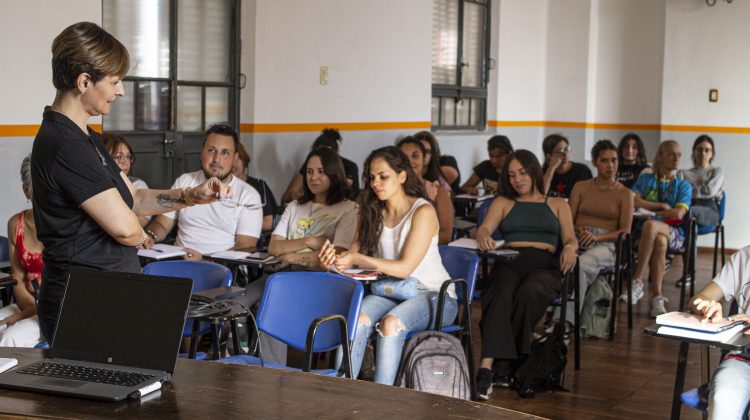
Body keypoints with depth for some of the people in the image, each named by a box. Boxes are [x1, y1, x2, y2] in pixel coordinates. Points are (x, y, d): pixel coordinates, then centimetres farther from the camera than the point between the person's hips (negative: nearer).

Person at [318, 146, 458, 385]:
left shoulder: (423, 211, -10)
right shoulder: (372, 212, 9)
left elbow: (404, 268, -16)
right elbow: (354, 253, 4)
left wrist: (356, 259, -23)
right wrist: (335, 259, -20)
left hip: (434, 296, -4)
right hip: (391, 292, 4)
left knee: (391, 322, -35)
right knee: (358, 318, -28)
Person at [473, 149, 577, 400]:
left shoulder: (558, 205, 28)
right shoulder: (503, 202, 28)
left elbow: (570, 239, 14)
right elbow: (484, 228, 9)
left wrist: (570, 248, -13)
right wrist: (484, 237, -17)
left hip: (545, 264, 0)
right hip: (509, 260, 0)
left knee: (528, 293, -37)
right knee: (500, 295, -37)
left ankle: (503, 367, -32)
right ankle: (487, 367, -50)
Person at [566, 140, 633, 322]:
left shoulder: (624, 193, 13)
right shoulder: (581, 187, 18)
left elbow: (626, 231, 3)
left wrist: (597, 236, -13)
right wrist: (579, 231, -12)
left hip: (605, 244, -1)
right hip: (578, 240, 1)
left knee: (580, 264, -38)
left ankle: (568, 320, -39)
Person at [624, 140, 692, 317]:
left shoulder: (683, 186, 17)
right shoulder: (645, 179, 20)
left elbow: (678, 214, 0)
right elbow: (633, 202, 2)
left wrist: (649, 209, 1)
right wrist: (661, 206, 0)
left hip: (674, 233, -1)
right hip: (645, 231, 1)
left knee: (651, 225, -38)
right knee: (659, 242, -38)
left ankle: (637, 283, -37)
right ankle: (657, 296, -37)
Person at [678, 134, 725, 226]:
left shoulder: (717, 171, 22)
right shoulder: (682, 173, 26)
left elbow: (710, 191, 3)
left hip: (709, 209, -1)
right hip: (686, 205, 1)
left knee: (688, 211, -41)